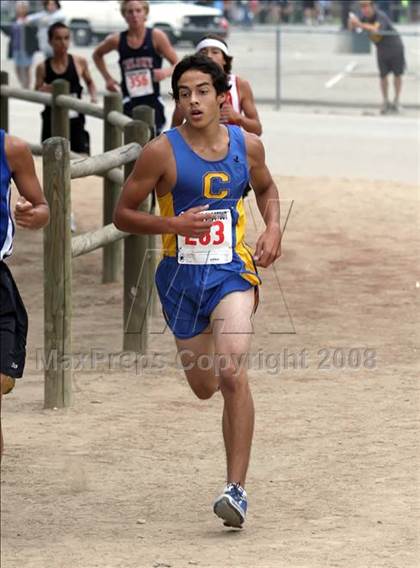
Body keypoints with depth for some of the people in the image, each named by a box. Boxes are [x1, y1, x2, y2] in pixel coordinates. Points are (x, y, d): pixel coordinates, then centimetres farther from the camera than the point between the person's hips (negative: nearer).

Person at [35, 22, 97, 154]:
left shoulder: (79, 62, -4)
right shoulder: (43, 67, -4)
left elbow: (89, 82, 14)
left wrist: (93, 97, -5)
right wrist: (43, 91, -18)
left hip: (75, 120, -1)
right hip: (52, 122, 1)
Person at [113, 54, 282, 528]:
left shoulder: (247, 146, 1)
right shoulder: (161, 152, -8)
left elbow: (266, 189, 23)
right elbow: (123, 214, -3)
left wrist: (272, 228, 4)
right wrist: (173, 224, -19)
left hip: (233, 273, 0)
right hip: (181, 277, 1)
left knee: (231, 372, -22)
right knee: (204, 387, 13)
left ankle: (237, 488, -18)